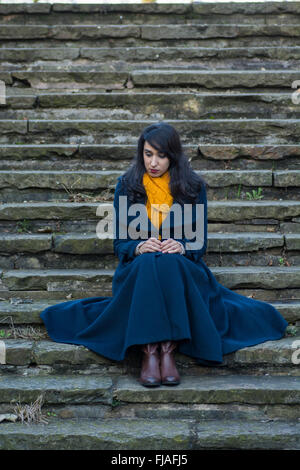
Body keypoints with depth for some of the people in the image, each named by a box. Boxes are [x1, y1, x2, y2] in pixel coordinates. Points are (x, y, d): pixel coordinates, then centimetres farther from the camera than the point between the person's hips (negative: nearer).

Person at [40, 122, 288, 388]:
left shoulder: (193, 188, 5)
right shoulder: (126, 186, 6)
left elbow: (200, 243, 3)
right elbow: (120, 244, 3)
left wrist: (181, 247, -20)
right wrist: (139, 248, -20)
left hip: (182, 269, 0)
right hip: (137, 271, 0)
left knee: (170, 263, -36)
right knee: (147, 263, -36)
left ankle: (168, 351, -39)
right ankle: (148, 352, -40)